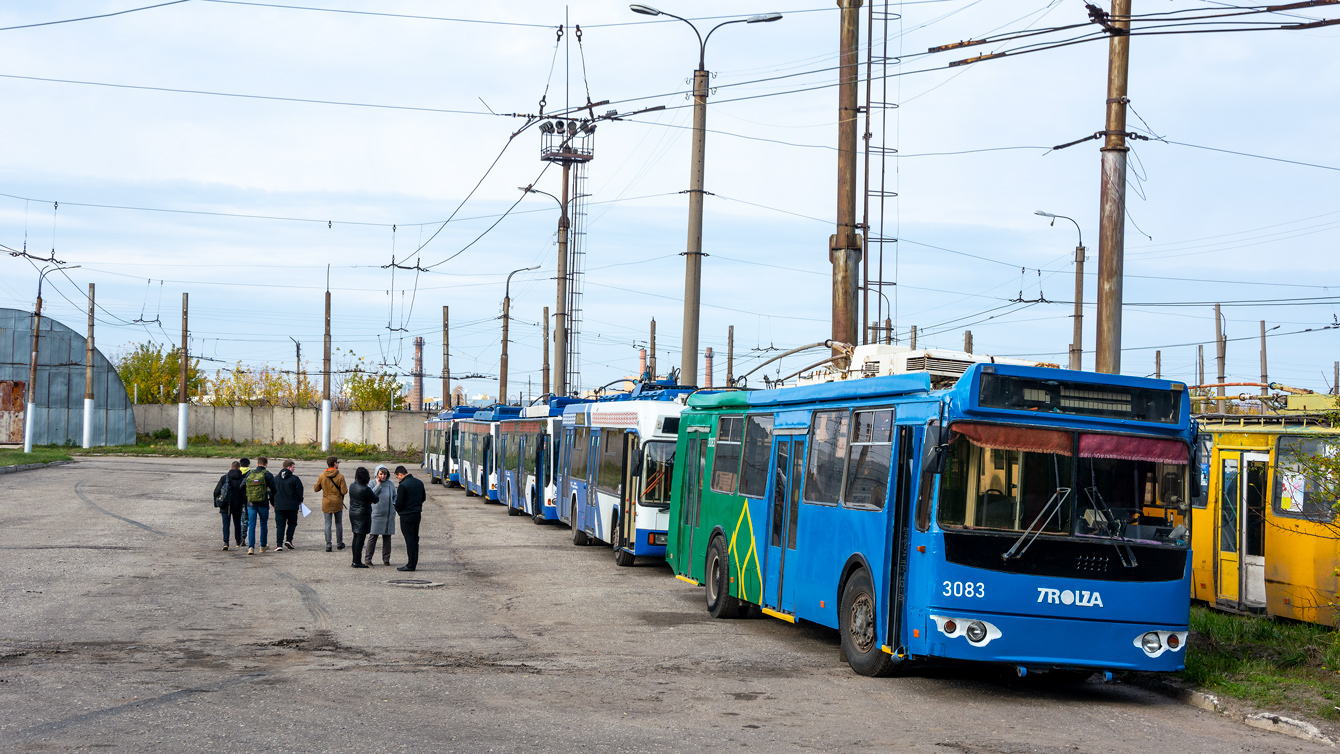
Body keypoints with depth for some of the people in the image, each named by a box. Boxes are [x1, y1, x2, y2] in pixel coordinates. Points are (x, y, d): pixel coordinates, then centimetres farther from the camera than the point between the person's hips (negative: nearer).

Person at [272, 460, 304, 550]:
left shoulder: (275, 479, 5)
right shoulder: (294, 478, -8)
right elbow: (299, 491, -7)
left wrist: (273, 502, 19)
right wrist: (300, 501, 11)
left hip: (279, 506, 3)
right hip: (292, 505, -3)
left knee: (280, 525, 4)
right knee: (292, 523, 15)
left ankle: (279, 544, -4)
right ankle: (288, 540, 2)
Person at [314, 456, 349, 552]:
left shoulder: (322, 476, -4)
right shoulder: (340, 476, -12)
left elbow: (316, 489, 3)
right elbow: (344, 491, -14)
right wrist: (345, 486, 7)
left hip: (326, 504, 1)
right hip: (337, 503, -1)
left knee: (328, 524, 4)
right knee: (338, 523, 14)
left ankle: (328, 544, -4)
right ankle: (340, 543, 21)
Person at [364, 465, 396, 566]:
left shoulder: (391, 484, 10)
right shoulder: (373, 483, -1)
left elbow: (395, 497, 21)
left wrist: (394, 504, 2)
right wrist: (378, 485, -13)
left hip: (389, 514, 3)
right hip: (376, 513, -3)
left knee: (387, 537, 6)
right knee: (373, 536, -5)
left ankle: (386, 559, 13)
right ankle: (367, 558, 3)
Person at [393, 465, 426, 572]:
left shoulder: (403, 486, -17)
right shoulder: (419, 483, 7)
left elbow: (399, 503, -16)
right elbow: (423, 498, 16)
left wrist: (397, 510, 4)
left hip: (407, 516, -7)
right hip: (418, 514, 7)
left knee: (410, 540, -4)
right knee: (415, 538, 13)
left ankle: (411, 565, -2)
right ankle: (414, 563, 17)